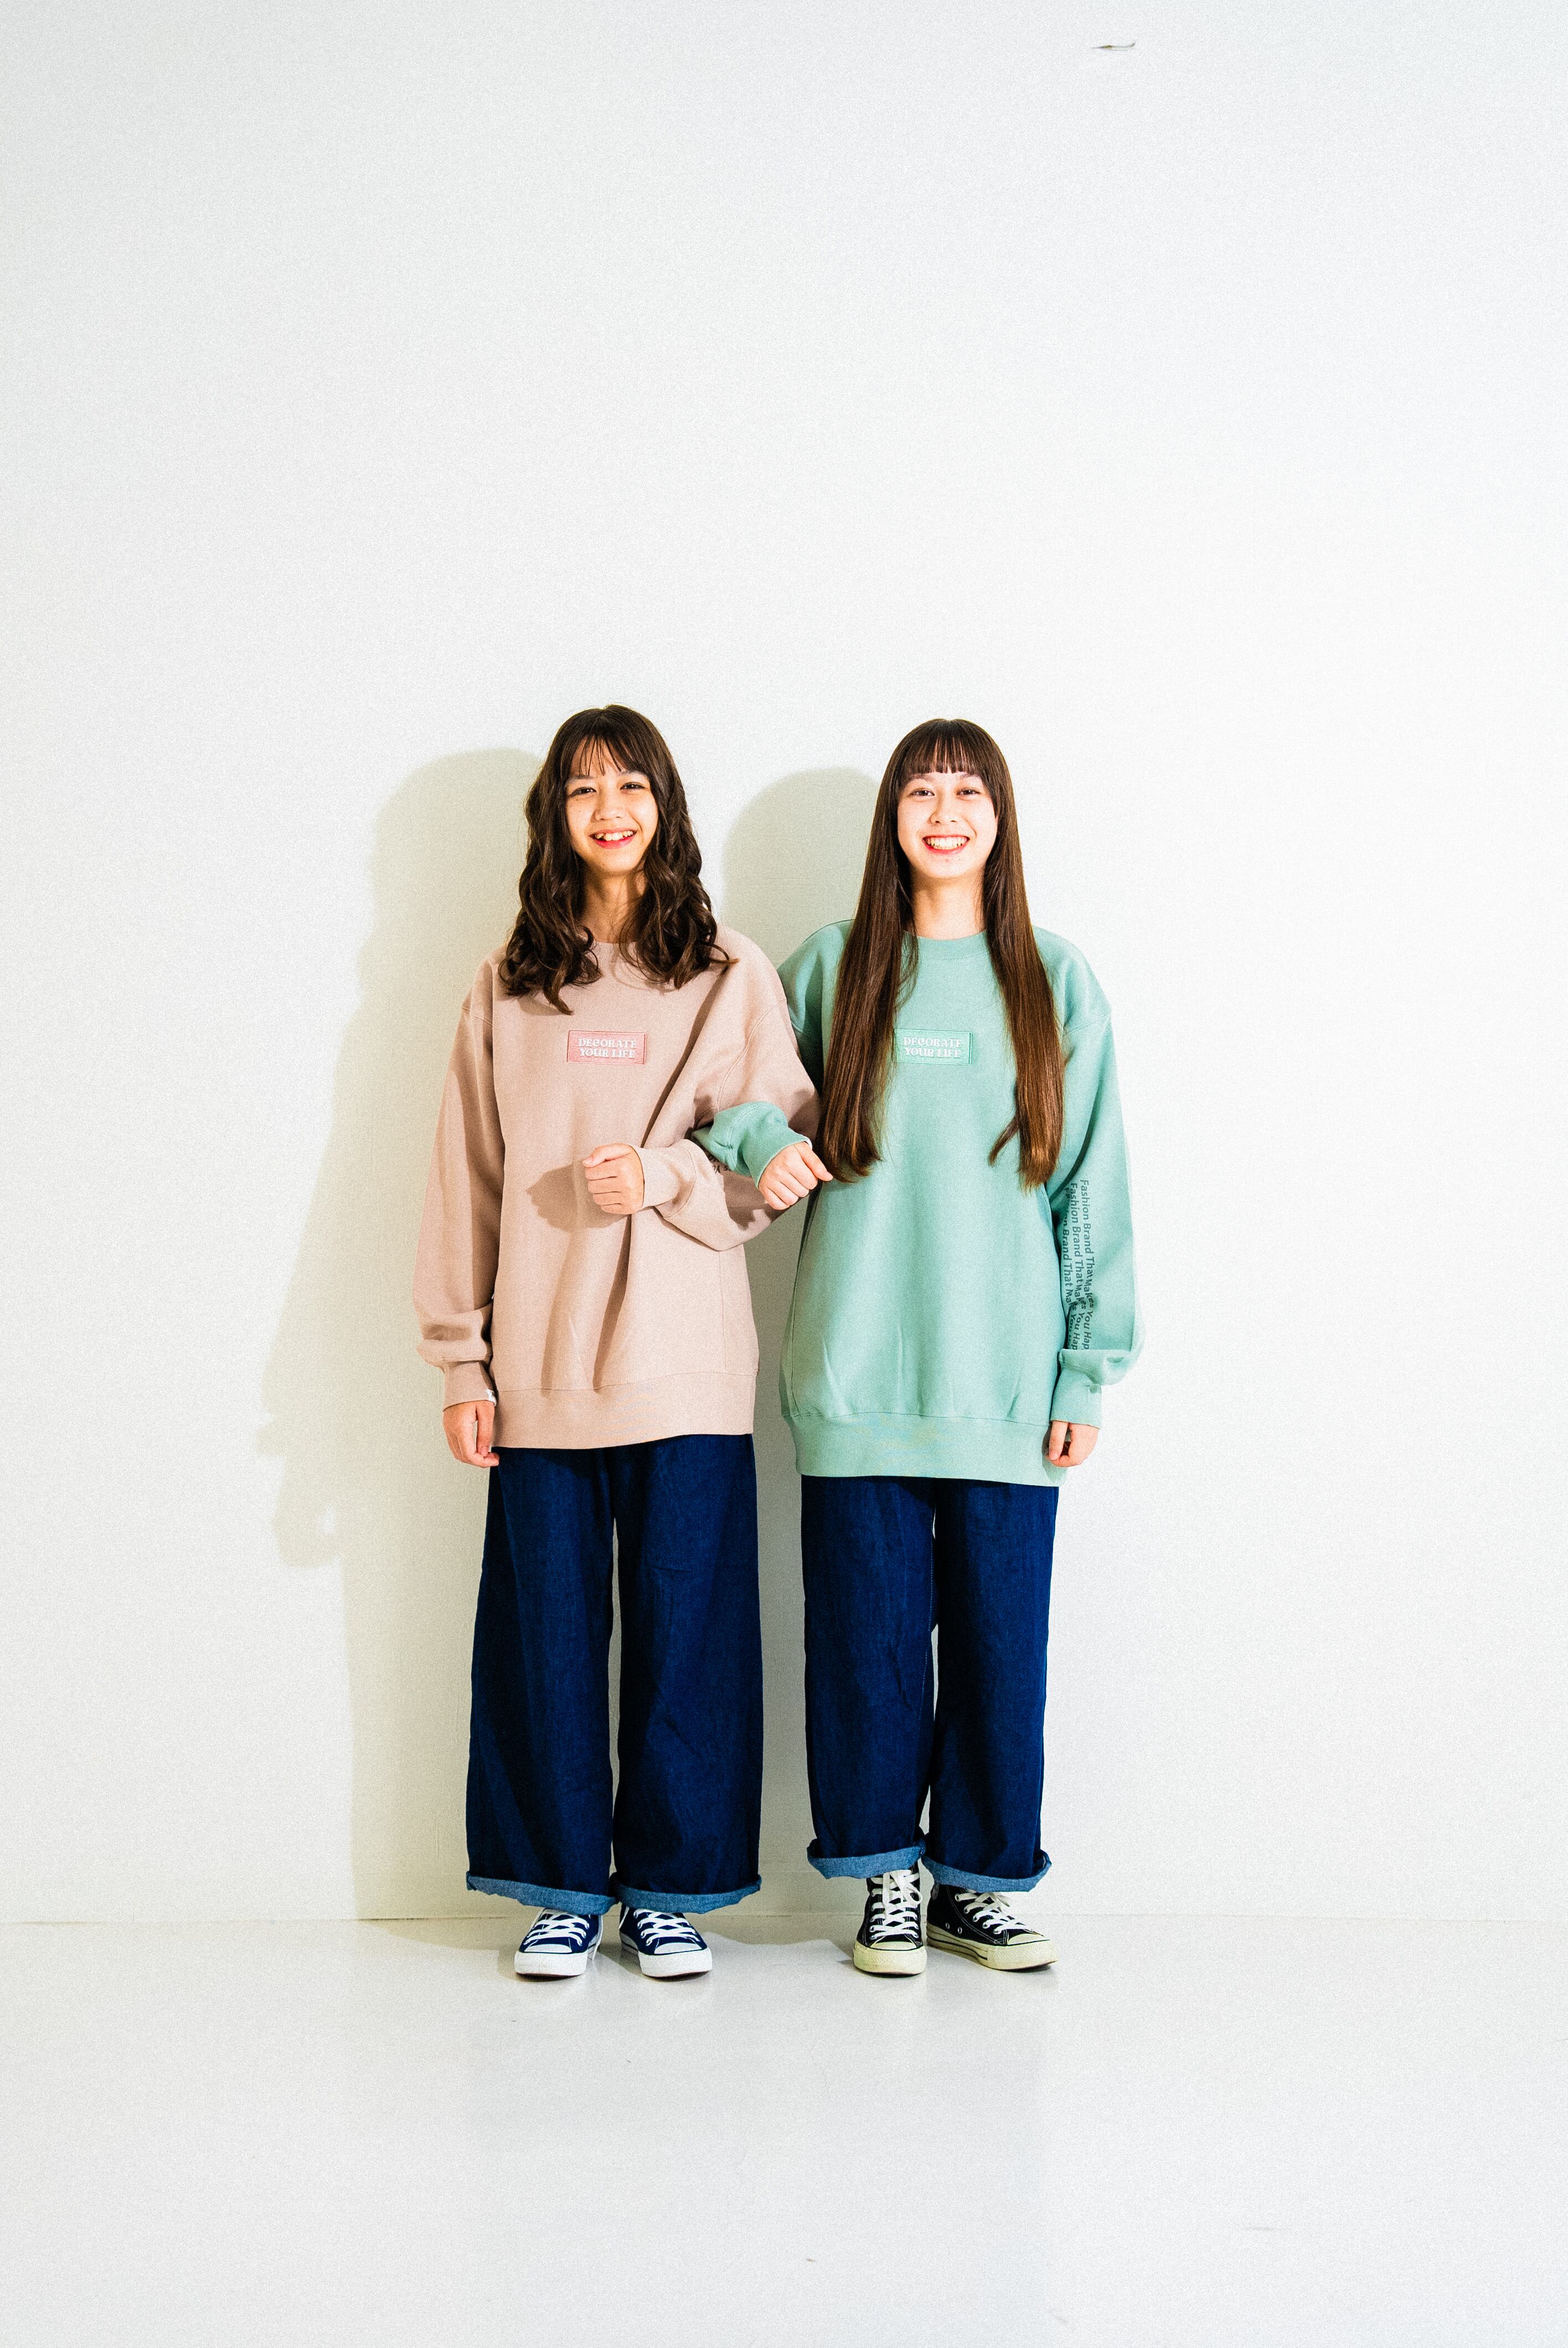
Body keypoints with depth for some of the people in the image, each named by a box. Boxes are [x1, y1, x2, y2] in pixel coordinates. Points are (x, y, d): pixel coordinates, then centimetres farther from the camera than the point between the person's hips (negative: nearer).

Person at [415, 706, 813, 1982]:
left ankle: (671, 1886, 17)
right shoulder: (510, 988, 10)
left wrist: (665, 1178, -14)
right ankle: (564, 1886, 19)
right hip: (541, 1371, 1)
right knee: (548, 1627, 5)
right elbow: (468, 1179, 8)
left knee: (686, 1628, 3)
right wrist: (463, 1360, 3)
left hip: (686, 1365, -1)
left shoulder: (732, 977, 5)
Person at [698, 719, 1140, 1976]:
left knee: (1000, 1629, 4)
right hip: (858, 1370, 0)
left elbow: (1092, 1179, 6)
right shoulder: (833, 965, 6)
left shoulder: (1056, 978, 6)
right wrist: (766, 1138, -6)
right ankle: (887, 1874, 18)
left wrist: (1091, 1364, 1)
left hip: (1007, 1375, 0)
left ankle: (980, 1879, 18)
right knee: (869, 1624, 4)